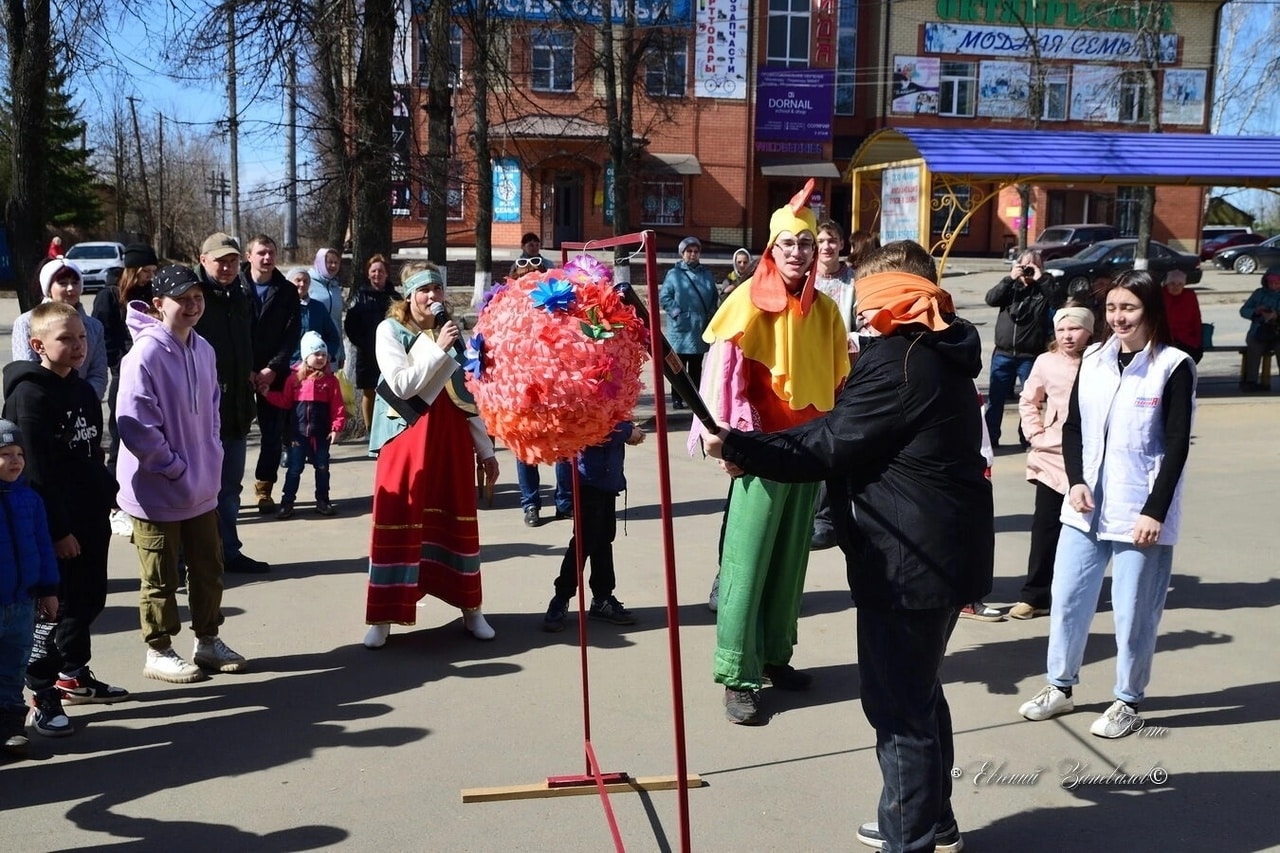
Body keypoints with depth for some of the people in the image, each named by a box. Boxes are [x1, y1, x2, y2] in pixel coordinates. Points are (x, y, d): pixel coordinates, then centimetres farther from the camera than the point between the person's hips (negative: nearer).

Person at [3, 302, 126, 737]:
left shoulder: (83, 391, 10)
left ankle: (74, 674, 34)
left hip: (90, 517, 8)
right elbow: (37, 472, -18)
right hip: (55, 524, -8)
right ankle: (42, 699, 10)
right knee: (56, 608, -2)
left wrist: (106, 501, 13)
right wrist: (59, 530, -19)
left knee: (88, 599, 17)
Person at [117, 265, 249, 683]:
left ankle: (208, 641, 32)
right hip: (157, 490, -7)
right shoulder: (145, 354, -19)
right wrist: (175, 468, -15)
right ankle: (159, 652, 23)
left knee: (208, 566, 17)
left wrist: (211, 459, 7)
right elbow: (135, 425, -21)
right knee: (161, 577, 7)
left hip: (202, 487, 7)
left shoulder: (203, 349, 4)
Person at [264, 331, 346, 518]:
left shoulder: (330, 380, -3)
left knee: (322, 468, 11)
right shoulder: (295, 378, 0)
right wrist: (268, 393, -3)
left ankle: (322, 501, 23)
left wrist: (336, 427, -11)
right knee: (294, 469, 5)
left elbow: (337, 407, -5)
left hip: (321, 433, 0)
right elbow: (284, 401, 7)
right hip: (298, 432, 0)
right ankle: (287, 502, 11)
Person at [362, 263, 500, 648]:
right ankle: (383, 616, 6)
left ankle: (470, 608, 20)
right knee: (397, 522, -3)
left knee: (458, 519, 8)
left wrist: (486, 449, 11)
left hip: (451, 435, 4)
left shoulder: (452, 331, 11)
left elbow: (470, 395, 12)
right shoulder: (390, 330, -1)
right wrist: (438, 349, -16)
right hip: (406, 436, -4)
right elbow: (401, 384, -14)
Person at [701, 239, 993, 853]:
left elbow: (827, 448, -18)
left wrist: (739, 447, -12)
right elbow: (847, 429, 12)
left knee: (898, 705, 1)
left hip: (912, 560, -11)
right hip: (943, 552, 11)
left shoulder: (896, 361, -18)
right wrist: (759, 448, 5)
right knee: (919, 693, 22)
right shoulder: (935, 353, 14)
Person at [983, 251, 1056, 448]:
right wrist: (1010, 278, -14)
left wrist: (1041, 279, -15)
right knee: (995, 398, 7)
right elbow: (991, 299, -7)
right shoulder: (1011, 286, 8)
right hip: (1003, 354, 2)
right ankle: (990, 438, 18)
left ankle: (1028, 440, 18)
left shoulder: (1043, 289, 2)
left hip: (1031, 357, -2)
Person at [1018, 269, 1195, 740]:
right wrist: (1076, 481, -7)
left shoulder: (1173, 366, -7)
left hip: (1141, 513, -5)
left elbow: (1177, 446, -10)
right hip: (1085, 507, 5)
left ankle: (1128, 702, 23)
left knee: (1133, 613, 4)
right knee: (1066, 600, 12)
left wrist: (1155, 511, -15)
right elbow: (1073, 426, 8)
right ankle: (1060, 687, 30)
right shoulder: (1093, 359, 7)